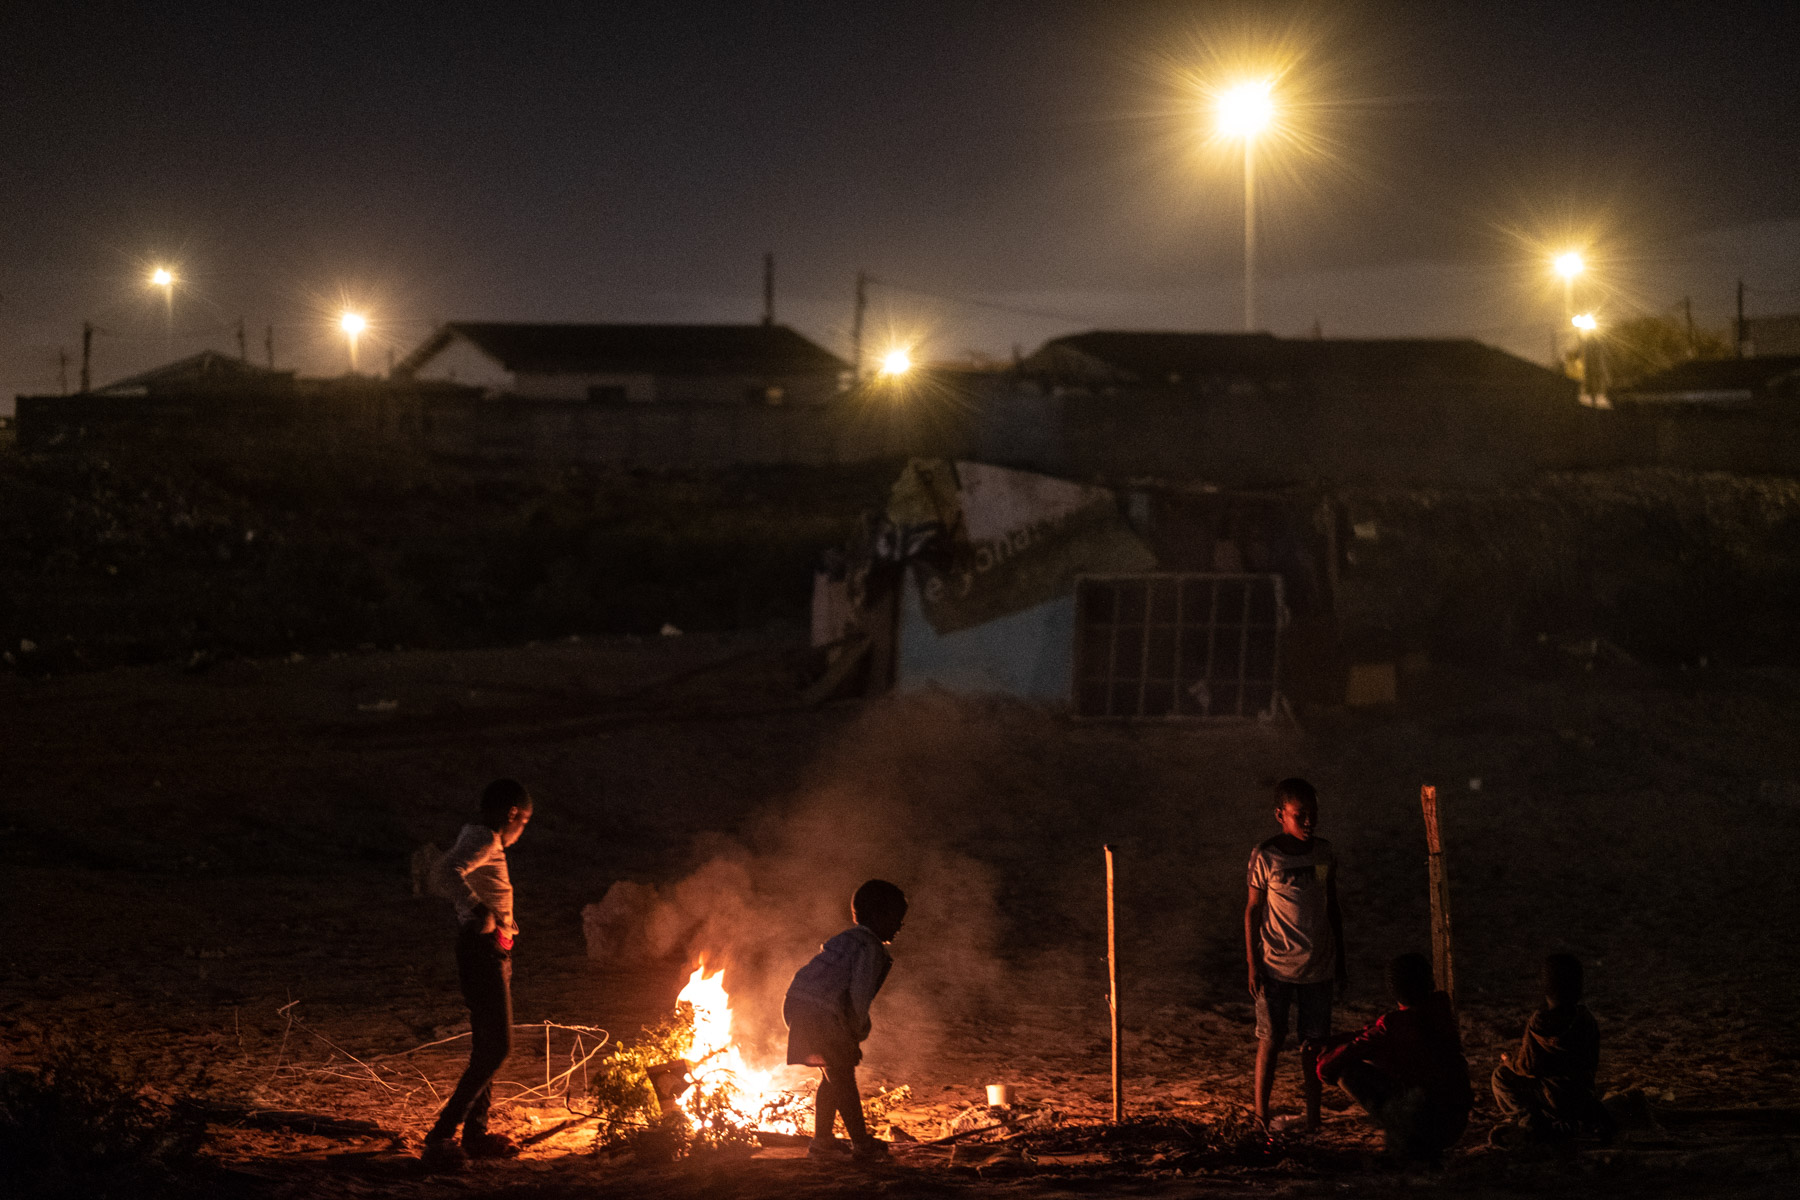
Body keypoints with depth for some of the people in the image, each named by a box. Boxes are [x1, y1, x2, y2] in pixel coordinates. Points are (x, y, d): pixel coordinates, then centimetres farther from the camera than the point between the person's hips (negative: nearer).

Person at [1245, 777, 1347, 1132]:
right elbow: (1253, 910, -4)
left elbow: (1333, 909, 12)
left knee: (1314, 1043, 8)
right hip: (1276, 966, -4)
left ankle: (1313, 1119, 18)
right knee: (1270, 1040, 2)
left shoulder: (1324, 853, 3)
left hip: (1317, 967, 4)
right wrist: (1253, 965, -6)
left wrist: (1340, 962, 13)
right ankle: (1261, 1117, 13)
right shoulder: (1265, 857, -9)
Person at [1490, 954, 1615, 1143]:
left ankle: (1527, 1120, -3)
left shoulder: (1541, 1022, -20)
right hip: (1583, 1096, 6)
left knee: (1502, 1075, 9)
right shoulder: (1586, 1018, -2)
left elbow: (1529, 1067, -14)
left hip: (1555, 1098, -5)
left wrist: (1508, 1063, 8)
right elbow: (1593, 1063, 9)